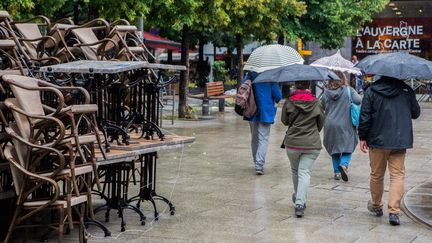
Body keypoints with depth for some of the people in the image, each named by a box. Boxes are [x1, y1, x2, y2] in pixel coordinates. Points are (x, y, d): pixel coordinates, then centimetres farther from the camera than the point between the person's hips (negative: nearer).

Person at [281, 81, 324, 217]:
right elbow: (321, 123, 10)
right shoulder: (316, 103, -2)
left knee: (295, 170, 20)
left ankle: (298, 198, 36)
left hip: (292, 142, 1)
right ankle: (300, 202, -17)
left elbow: (284, 121, 8)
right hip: (312, 144, -1)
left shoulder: (289, 102, -4)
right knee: (305, 172, -2)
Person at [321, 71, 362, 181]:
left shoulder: (326, 92, 3)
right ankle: (344, 164, -20)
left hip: (330, 125, 3)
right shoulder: (348, 90, -4)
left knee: (334, 148, 14)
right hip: (345, 125, -3)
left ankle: (337, 172, 15)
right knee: (348, 146, 6)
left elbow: (321, 107, 7)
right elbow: (359, 101, -16)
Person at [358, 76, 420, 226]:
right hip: (400, 141, 0)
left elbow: (365, 116, -5)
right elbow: (416, 113, 11)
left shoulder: (371, 91, -5)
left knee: (376, 175, 15)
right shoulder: (407, 91, 0)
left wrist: (362, 137, 3)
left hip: (377, 141, 0)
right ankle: (394, 211, -11)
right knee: (397, 175, 1)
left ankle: (376, 206, 31)